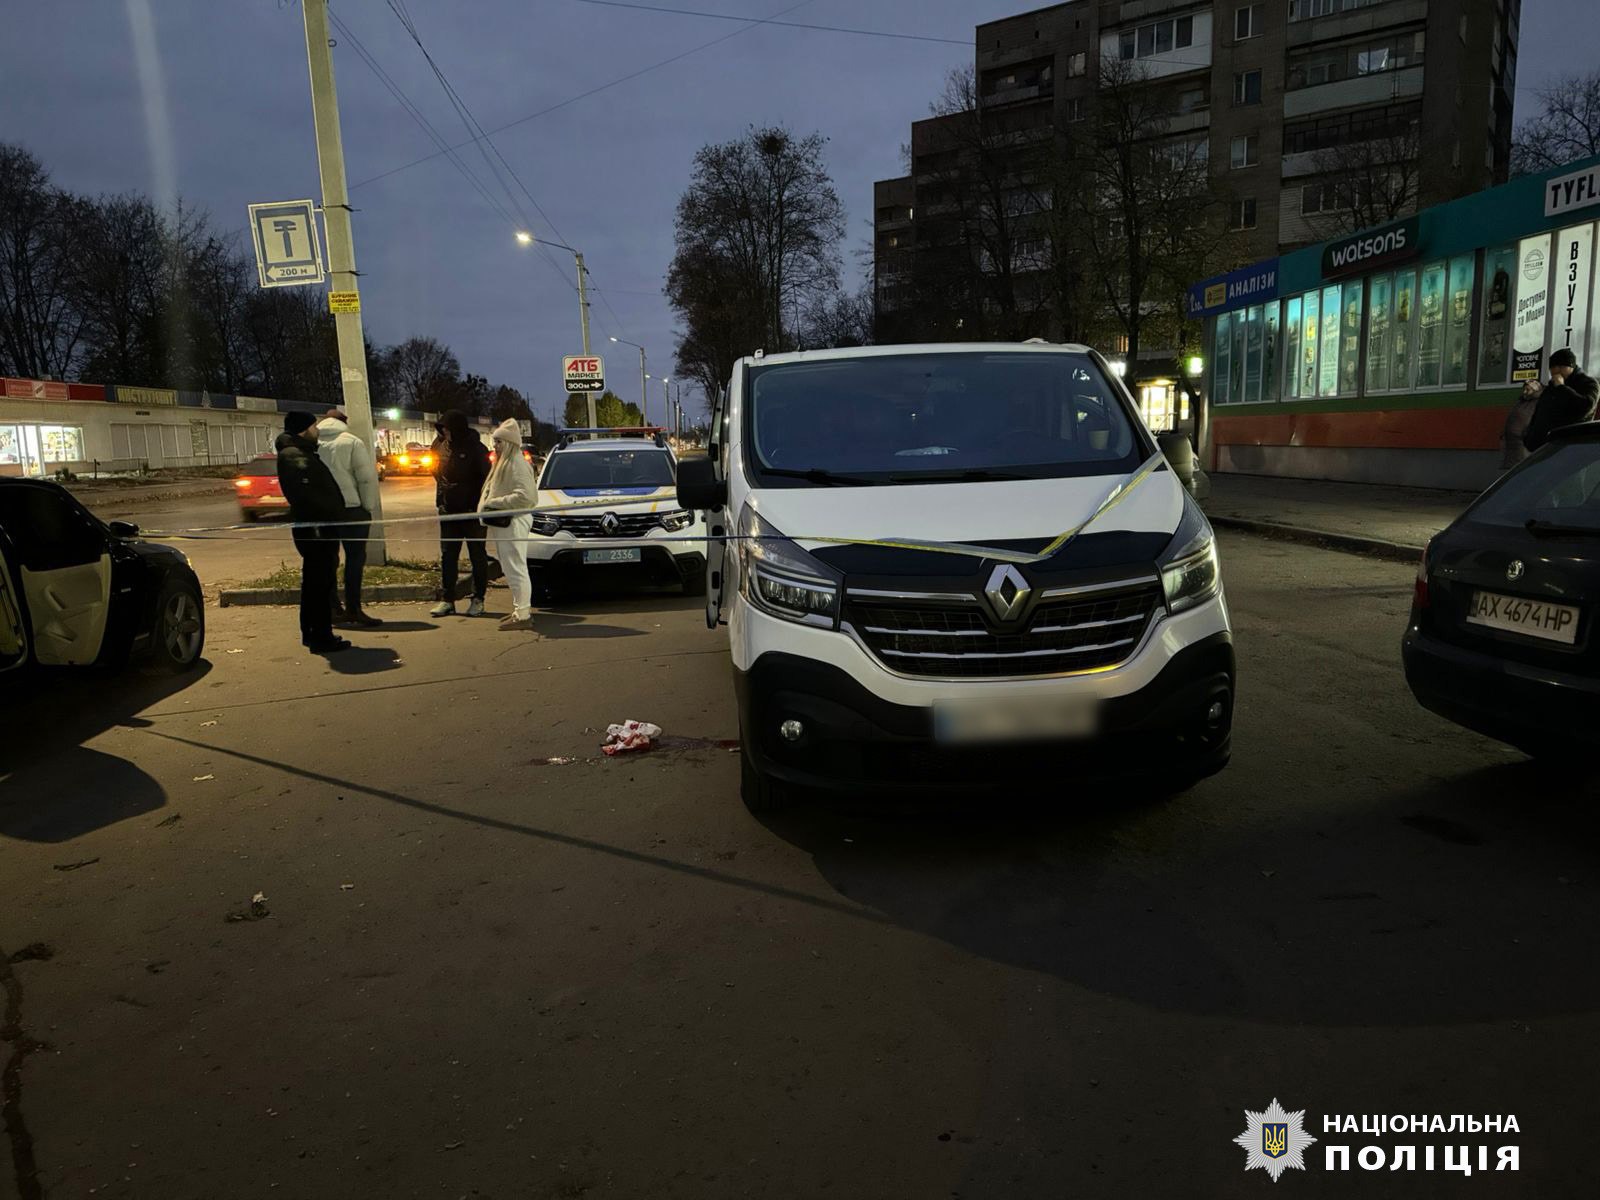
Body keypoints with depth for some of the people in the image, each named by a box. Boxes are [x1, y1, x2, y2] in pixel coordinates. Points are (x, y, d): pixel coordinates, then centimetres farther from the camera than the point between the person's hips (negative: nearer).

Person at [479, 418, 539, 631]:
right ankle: (521, 609, 24)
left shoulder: (517, 464, -14)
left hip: (513, 524, -11)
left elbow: (526, 495, -25)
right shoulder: (503, 463, 18)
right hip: (503, 523, 11)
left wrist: (494, 503, -19)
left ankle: (522, 615, -3)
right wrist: (486, 504, 6)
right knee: (512, 570, 16)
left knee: (515, 570, -7)